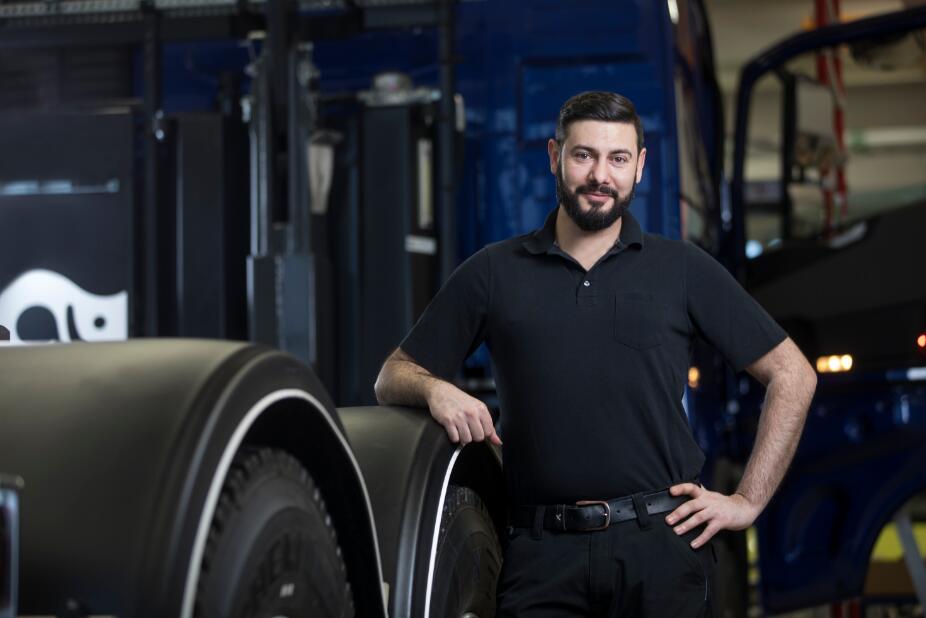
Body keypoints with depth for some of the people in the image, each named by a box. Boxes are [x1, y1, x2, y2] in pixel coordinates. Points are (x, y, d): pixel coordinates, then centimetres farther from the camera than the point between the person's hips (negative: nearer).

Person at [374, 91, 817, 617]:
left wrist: (749, 501, 2)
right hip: (540, 553, 0)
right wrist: (434, 387, -12)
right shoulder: (493, 273, 9)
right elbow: (393, 376, 12)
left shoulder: (685, 269, 7)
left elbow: (793, 375, 9)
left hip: (661, 543, 0)